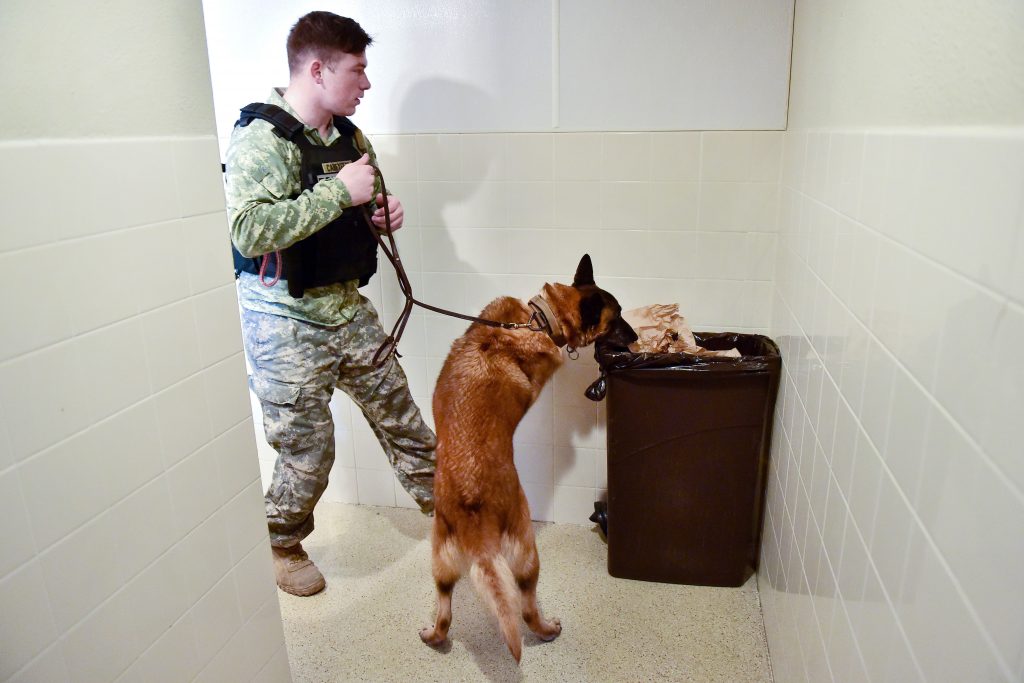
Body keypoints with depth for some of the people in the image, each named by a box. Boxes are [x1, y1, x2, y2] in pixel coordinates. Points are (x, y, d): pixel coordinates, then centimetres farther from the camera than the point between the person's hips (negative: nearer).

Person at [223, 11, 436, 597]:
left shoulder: (349, 135, 8)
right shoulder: (260, 139, -17)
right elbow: (251, 231, -31)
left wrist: (384, 212, 0)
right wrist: (339, 191, -27)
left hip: (348, 306, 7)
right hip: (287, 322, -7)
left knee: (399, 411, 15)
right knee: (309, 448, 5)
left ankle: (443, 501, 35)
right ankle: (282, 544, 33)